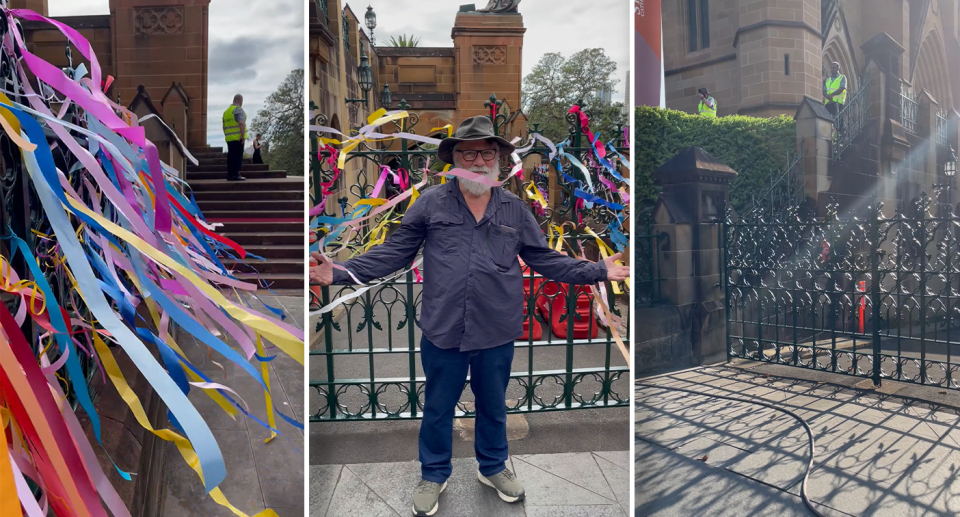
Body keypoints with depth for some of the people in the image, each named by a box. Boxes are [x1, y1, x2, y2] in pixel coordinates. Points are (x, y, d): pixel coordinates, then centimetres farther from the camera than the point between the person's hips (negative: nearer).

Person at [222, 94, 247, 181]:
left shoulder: (226, 111, 18)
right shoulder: (238, 109, -7)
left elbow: (224, 126, 22)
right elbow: (241, 123, -21)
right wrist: (243, 135, -20)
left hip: (229, 138, 8)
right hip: (238, 138, -8)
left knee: (230, 156, 10)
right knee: (238, 156, -6)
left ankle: (230, 175, 11)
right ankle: (236, 174, -9)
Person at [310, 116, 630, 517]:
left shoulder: (516, 210, 3)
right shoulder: (431, 203, -3)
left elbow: (545, 259, 7)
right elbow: (393, 253, -2)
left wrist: (599, 271, 2)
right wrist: (340, 272, -11)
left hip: (497, 335, 2)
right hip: (443, 333, -1)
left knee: (493, 406, 21)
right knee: (437, 408, 16)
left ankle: (493, 467, 47)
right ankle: (434, 475, 41)